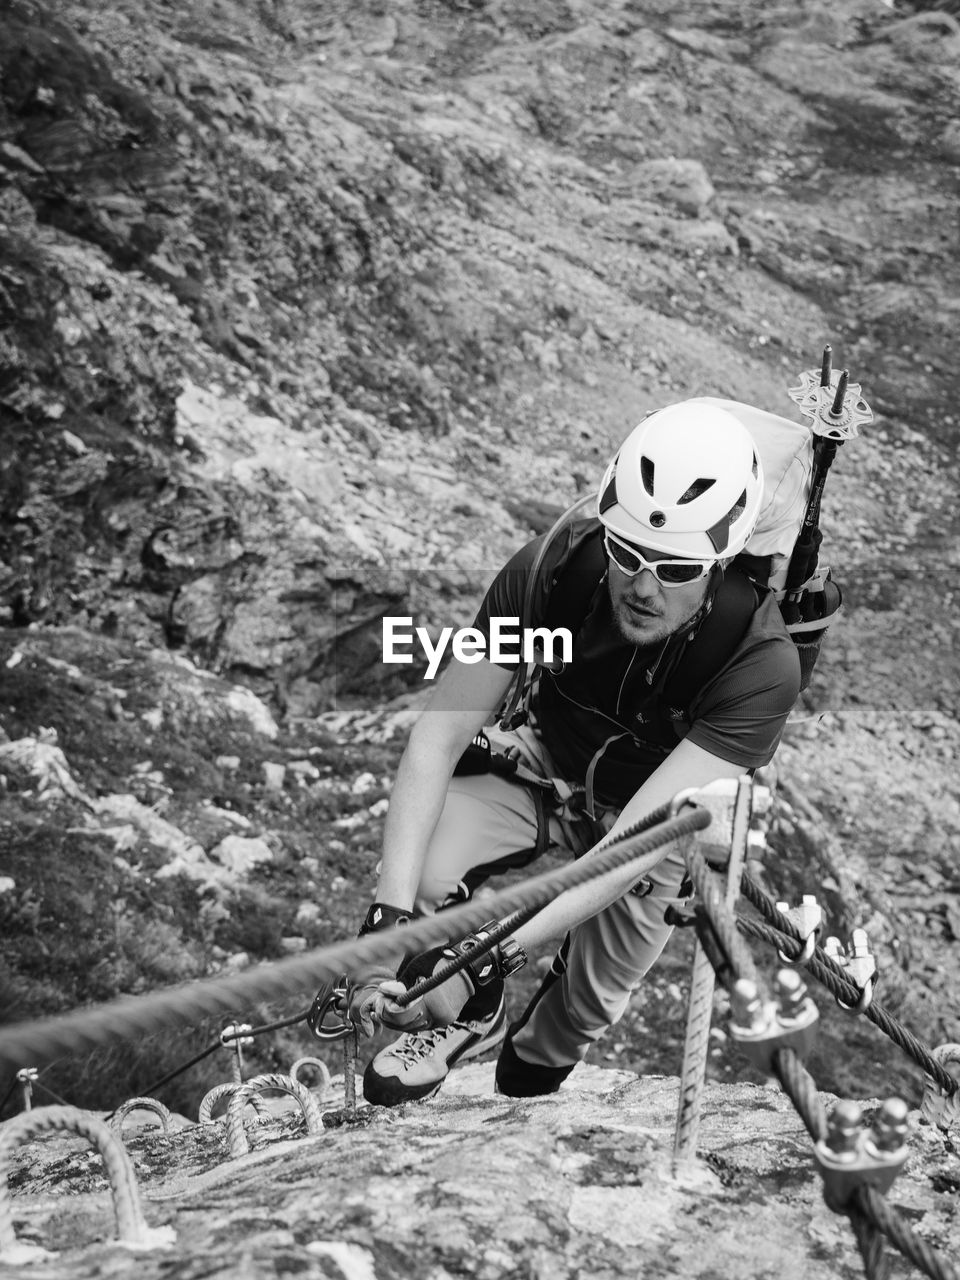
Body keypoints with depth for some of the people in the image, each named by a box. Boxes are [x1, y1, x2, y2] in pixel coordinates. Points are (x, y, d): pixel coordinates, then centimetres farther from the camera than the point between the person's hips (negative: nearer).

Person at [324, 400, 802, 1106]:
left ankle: (525, 1088, 22)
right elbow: (438, 737, -27)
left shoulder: (762, 664, -35)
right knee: (422, 880, -26)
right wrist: (389, 915, -38)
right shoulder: (551, 571, -29)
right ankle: (469, 1018, 7)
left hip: (662, 813, -1)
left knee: (587, 1008, -16)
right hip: (546, 765, 2)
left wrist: (493, 948, -48)